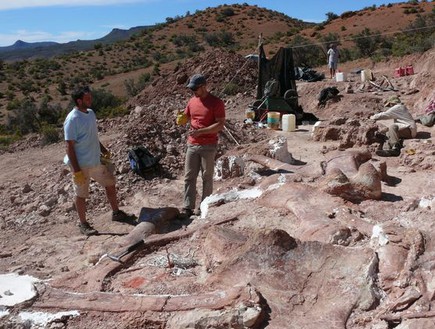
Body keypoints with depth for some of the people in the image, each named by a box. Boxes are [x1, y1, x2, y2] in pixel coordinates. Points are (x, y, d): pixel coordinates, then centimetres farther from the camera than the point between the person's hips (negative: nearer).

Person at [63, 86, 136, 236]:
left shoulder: (90, 113, 4)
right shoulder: (72, 120, -21)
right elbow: (70, 147, -20)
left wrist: (103, 150, 14)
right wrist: (77, 171, -22)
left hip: (96, 160, 8)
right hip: (81, 165, -8)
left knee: (110, 183, 16)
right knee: (81, 195, 8)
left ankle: (116, 213, 32)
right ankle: (83, 224, 24)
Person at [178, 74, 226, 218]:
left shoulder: (216, 102, -9)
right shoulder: (192, 101, 9)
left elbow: (220, 125, -15)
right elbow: (185, 117, 20)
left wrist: (200, 131, -22)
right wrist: (180, 119, -4)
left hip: (208, 146, -5)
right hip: (192, 145, 6)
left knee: (207, 178, 5)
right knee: (189, 177, 4)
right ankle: (188, 207, 9)